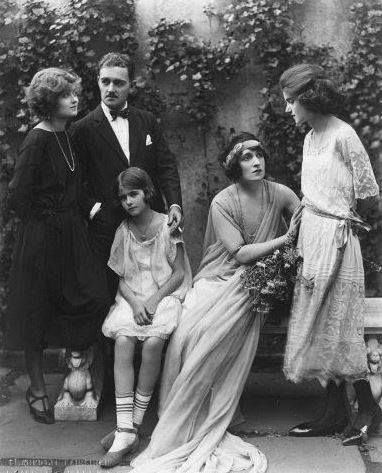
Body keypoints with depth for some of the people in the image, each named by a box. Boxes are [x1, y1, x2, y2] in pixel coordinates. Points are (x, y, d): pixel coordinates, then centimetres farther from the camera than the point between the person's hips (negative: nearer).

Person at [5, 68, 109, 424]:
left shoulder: (66, 136, 9)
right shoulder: (37, 141, -15)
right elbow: (18, 197, -17)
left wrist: (76, 218, 9)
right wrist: (45, 222, -8)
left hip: (71, 235, 7)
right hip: (41, 239, -7)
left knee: (95, 299, -1)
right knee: (37, 315, 6)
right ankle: (37, 390, 21)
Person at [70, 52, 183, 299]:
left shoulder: (147, 120, 9)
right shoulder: (83, 128, 0)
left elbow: (167, 165, 5)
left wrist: (174, 204, -7)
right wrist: (92, 208, -11)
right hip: (108, 227, -2)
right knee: (111, 295, 3)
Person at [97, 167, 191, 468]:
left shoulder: (167, 225, 0)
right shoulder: (123, 231, 9)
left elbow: (179, 273, -1)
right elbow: (121, 278, 8)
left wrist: (154, 299, -15)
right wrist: (135, 303, -12)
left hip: (166, 294, -2)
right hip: (132, 298, 3)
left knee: (152, 342, -31)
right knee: (122, 341, -27)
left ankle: (134, 424, -16)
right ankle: (125, 433, -27)